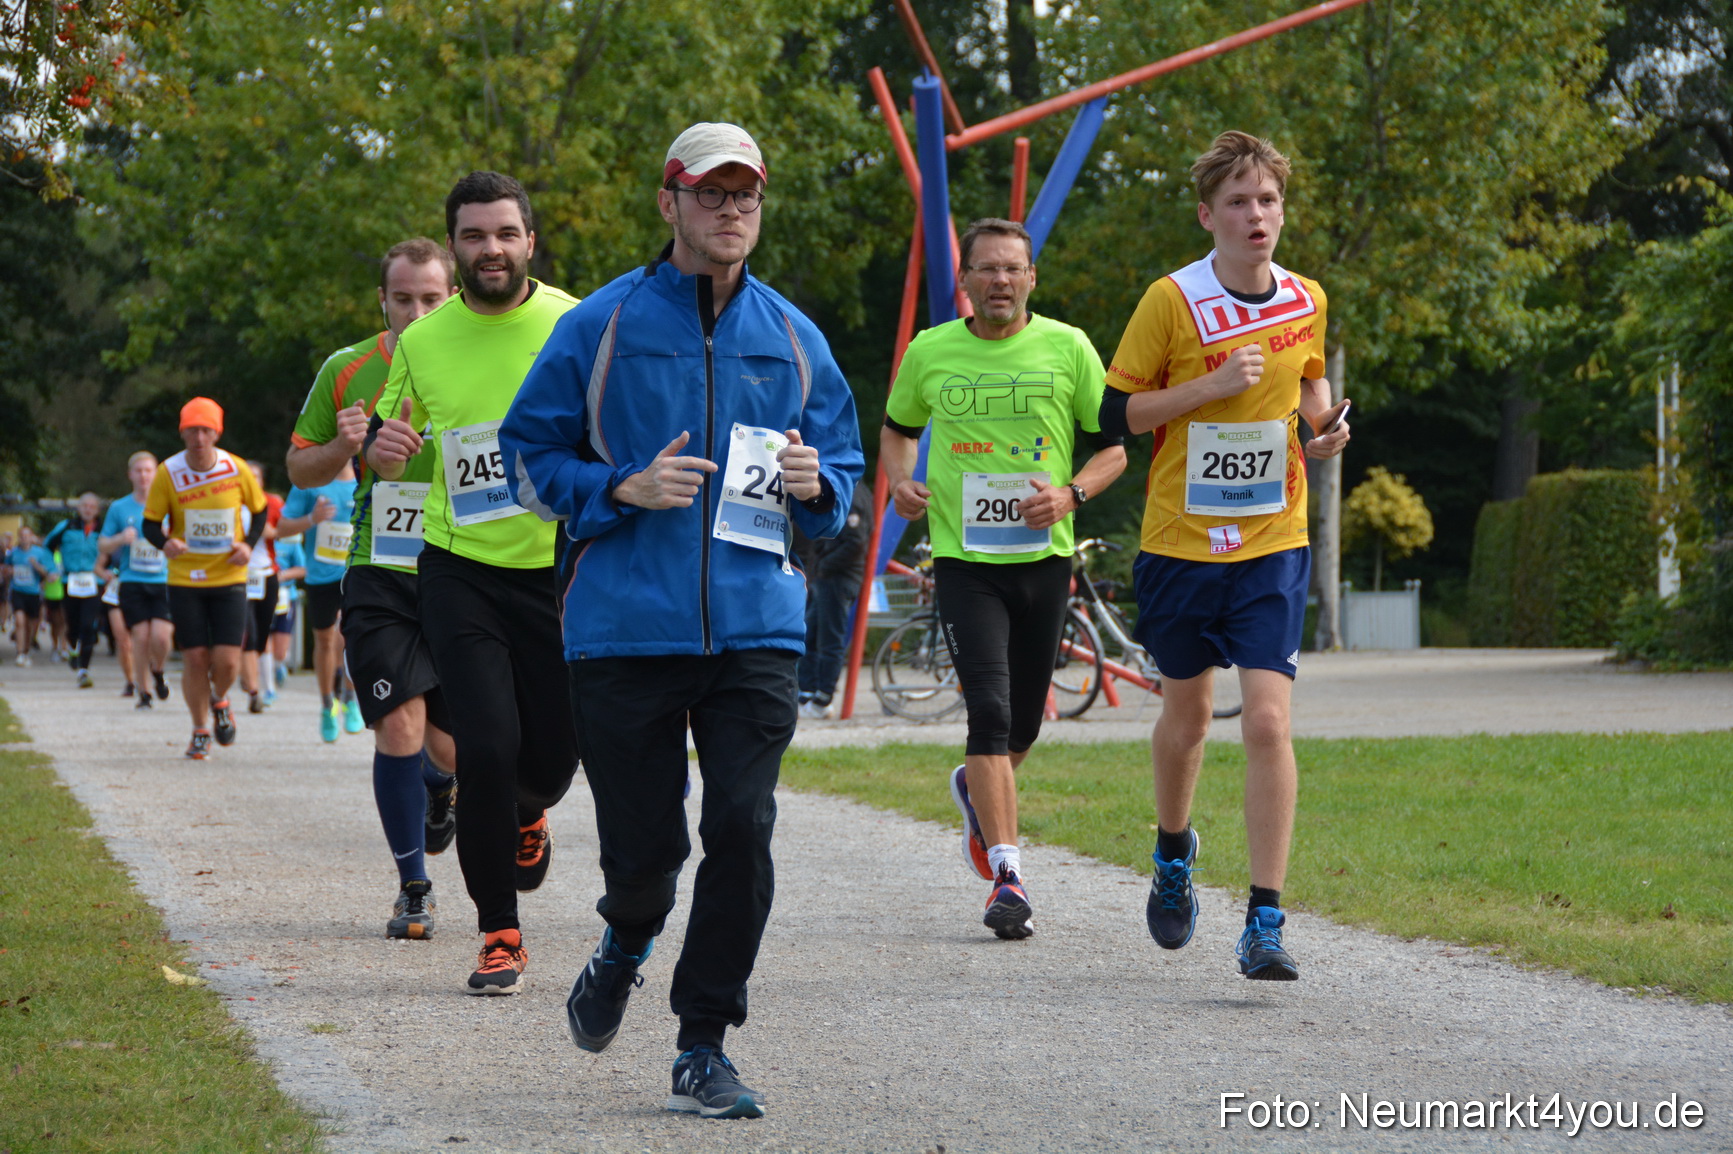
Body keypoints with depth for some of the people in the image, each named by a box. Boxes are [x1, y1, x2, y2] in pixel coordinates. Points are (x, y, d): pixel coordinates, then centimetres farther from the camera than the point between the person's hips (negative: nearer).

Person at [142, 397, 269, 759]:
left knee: (227, 661, -7)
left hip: (229, 578, 0)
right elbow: (150, 523, -2)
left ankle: (219, 701, 28)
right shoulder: (168, 474, -8)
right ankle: (201, 730, 19)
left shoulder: (236, 469, -5)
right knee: (195, 658, -3)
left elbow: (259, 510, 11)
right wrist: (165, 542, -24)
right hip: (184, 580, 0)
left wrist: (249, 545, -5)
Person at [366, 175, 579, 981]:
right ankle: (499, 934, 3)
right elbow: (394, 450, 15)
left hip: (560, 572, 0)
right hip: (460, 572, 1)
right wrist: (384, 452, -9)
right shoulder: (421, 342, 2)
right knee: (487, 747, -11)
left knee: (553, 757, 5)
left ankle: (523, 814, 44)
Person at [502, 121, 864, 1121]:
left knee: (742, 830, -9)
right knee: (643, 841, 0)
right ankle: (628, 943, 37)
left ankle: (705, 1046, 3)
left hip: (756, 628, 2)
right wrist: (623, 489, -11)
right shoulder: (602, 327, 2)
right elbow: (531, 456, 5)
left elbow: (845, 462, 22)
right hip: (626, 626, -2)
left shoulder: (793, 339, 11)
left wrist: (817, 485, -2)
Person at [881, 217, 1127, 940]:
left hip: (1043, 555, 1)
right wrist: (900, 481, 0)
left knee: (1023, 725, 10)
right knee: (990, 710, -15)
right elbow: (898, 428, 20)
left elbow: (1115, 445, 4)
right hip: (964, 555, -1)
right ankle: (1008, 876, -15)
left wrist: (1071, 493, -14)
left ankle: (976, 788, 45)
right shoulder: (929, 353, 2)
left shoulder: (1067, 349, 0)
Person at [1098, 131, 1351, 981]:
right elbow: (1113, 412, -7)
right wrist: (1212, 386, -18)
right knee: (1186, 718, 15)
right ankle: (1173, 854, 45)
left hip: (1273, 546, 1)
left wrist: (1323, 426, 0)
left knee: (1268, 724, -12)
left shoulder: (1305, 302, 2)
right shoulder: (1172, 301, -9)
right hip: (1180, 544, -1)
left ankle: (1265, 922, -10)